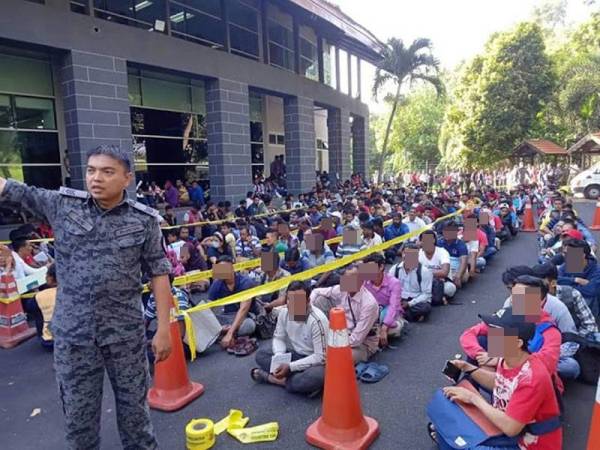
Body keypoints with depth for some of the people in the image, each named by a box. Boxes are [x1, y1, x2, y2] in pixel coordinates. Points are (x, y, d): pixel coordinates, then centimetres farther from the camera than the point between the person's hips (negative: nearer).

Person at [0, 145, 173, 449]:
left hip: (125, 332, -1)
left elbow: (159, 274, -5)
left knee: (134, 404, 15)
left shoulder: (144, 220, -7)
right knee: (77, 410, 18)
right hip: (72, 332, 2)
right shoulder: (62, 204, -2)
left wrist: (163, 328, -6)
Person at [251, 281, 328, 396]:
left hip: (316, 360, -6)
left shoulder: (317, 320, -28)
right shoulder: (284, 311, -11)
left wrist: (290, 367, -29)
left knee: (317, 377, -39)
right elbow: (278, 338, 2)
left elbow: (321, 357, -25)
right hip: (296, 354, 6)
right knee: (261, 354, -9)